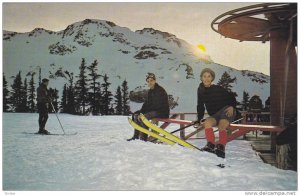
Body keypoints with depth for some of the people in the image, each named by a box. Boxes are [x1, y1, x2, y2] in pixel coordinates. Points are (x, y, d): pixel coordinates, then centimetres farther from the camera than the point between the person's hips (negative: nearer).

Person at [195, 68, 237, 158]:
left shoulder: (218, 89, -2)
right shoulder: (201, 91, 9)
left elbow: (232, 97, 3)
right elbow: (200, 106, 17)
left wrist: (232, 107, -16)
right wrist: (199, 119, 10)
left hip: (227, 111, -4)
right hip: (214, 115, 4)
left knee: (221, 126, -32)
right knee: (207, 122, -29)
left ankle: (221, 147, -44)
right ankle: (211, 144, -38)